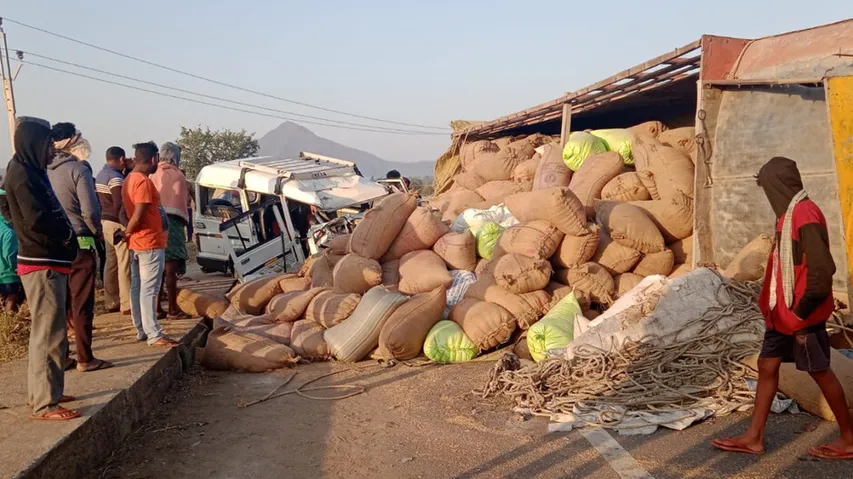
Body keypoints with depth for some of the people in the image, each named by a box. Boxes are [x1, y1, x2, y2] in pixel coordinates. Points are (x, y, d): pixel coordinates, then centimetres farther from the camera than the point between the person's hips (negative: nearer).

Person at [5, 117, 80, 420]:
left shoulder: (30, 171, 15)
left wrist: (65, 233, 1)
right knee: (49, 334, -7)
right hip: (42, 265, -10)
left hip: (46, 262, 10)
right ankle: (44, 404, -3)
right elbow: (37, 220, -24)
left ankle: (41, 393, 28)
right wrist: (68, 235, -9)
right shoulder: (23, 173, -15)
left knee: (44, 331, 18)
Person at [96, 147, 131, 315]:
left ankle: (111, 302, 18)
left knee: (111, 262, 13)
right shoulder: (115, 177, -16)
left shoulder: (100, 175, 14)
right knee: (125, 264, -8)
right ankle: (127, 305, -8)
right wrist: (127, 225, -21)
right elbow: (120, 205, -22)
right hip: (118, 224, -10)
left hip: (106, 222, 10)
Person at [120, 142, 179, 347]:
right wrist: (127, 233, -7)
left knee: (137, 287, 11)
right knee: (149, 289, -8)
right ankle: (154, 335, -7)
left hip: (136, 244, 9)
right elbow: (138, 216, -21)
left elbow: (128, 212, 13)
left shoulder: (129, 180, 12)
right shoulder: (144, 182, -17)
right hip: (150, 243, -9)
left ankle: (141, 330, 18)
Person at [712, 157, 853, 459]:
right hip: (783, 312, 9)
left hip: (801, 315, -9)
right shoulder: (790, 214, 11)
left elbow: (821, 269, -24)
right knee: (767, 366, 10)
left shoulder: (805, 214, -19)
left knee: (820, 372, 3)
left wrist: (803, 311, -18)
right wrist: (773, 305, 14)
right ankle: (754, 437, 17)